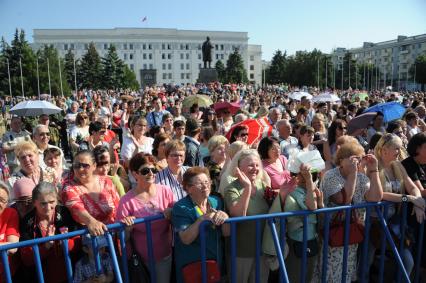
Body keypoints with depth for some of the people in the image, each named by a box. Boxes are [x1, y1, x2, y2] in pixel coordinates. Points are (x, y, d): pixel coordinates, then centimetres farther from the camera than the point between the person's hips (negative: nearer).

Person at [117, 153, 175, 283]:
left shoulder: (165, 191, -10)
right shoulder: (127, 201, -16)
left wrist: (171, 214, -17)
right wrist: (127, 227, -27)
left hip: (165, 254, 3)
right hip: (141, 258, -2)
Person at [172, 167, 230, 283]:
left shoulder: (217, 201, -2)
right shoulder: (181, 207, -15)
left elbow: (227, 233, -4)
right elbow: (186, 239, -23)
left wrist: (224, 217, -23)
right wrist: (202, 219, -32)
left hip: (217, 261, 5)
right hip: (191, 265, -4)